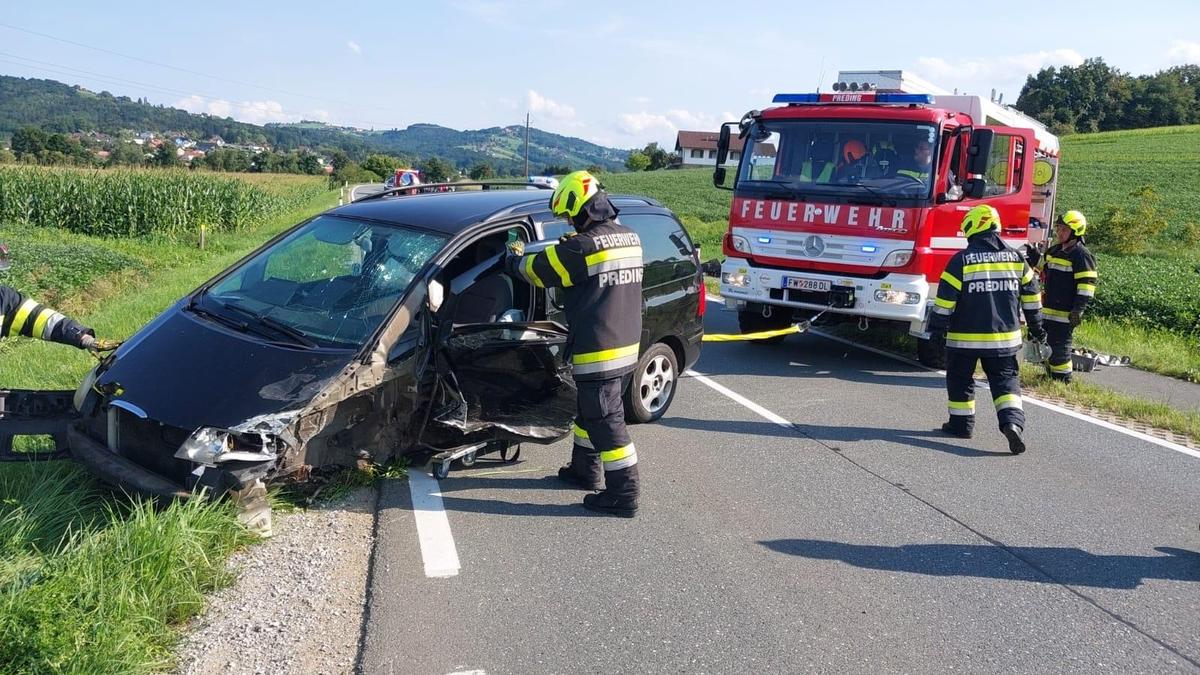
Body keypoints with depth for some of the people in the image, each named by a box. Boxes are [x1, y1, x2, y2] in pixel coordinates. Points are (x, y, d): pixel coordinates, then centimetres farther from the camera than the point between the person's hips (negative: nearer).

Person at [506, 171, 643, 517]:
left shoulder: (583, 247, -19)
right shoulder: (629, 238, 7)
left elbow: (537, 269, -5)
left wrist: (515, 258, 15)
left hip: (599, 350, -9)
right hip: (626, 343, 9)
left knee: (605, 419, -2)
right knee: (590, 409, 23)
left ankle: (624, 494, 3)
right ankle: (585, 470, 38)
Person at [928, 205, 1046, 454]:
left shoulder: (962, 260, -10)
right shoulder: (1015, 257, 4)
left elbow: (946, 297, -10)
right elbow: (1031, 294, 11)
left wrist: (938, 326, -1)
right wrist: (1036, 327, 20)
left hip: (965, 336, -3)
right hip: (1005, 336, 3)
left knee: (960, 379, 13)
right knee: (1005, 380, 7)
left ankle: (961, 423, 18)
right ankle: (1013, 421, -12)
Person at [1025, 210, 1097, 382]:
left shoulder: (1081, 254, -13)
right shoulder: (1054, 251, 14)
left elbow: (1087, 284, -18)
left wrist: (1079, 309, -23)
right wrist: (1036, 258, 16)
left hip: (1065, 312, -9)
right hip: (1049, 309, 9)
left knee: (1060, 343, -6)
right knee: (1047, 341, 17)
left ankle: (1062, 377, 2)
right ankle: (1050, 373, 29)